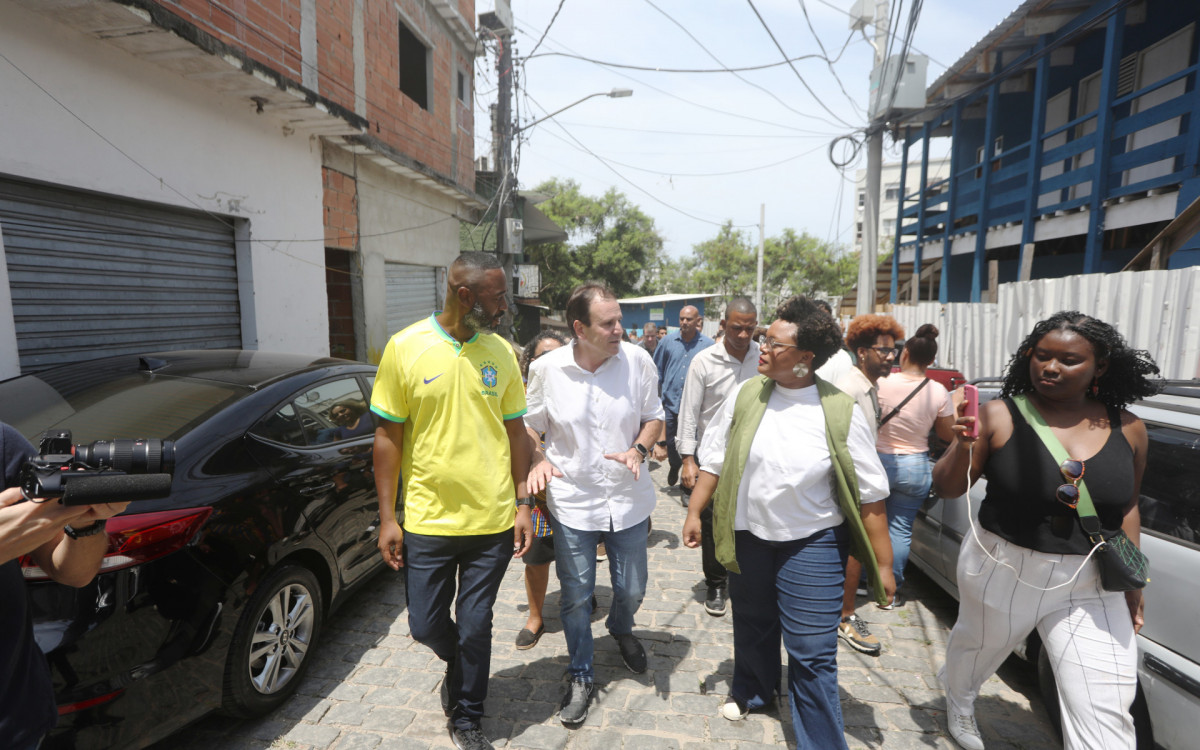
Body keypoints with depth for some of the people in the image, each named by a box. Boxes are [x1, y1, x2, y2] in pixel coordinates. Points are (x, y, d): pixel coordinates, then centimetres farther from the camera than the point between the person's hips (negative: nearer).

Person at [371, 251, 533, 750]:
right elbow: (388, 436, -3)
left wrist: (523, 505, 3)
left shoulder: (501, 352, -1)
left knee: (475, 627, 12)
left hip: (493, 521, 1)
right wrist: (387, 517, -4)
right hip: (427, 521, -1)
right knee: (426, 624, 13)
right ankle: (460, 665, 49)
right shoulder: (405, 348, -8)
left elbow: (515, 430, 5)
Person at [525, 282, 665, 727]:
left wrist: (638, 450, -17)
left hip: (628, 500, 1)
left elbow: (653, 417, 2)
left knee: (632, 590, 19)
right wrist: (538, 461, -17)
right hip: (572, 502, -1)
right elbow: (530, 426, 2)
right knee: (576, 598, 12)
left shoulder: (637, 361, -11)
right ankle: (581, 677, 38)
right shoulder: (546, 369, -12)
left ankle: (621, 630, 56)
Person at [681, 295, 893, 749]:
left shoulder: (840, 412, -13)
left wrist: (883, 564, -7)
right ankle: (752, 689, 53)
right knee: (752, 626, 23)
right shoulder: (746, 396, -5)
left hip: (813, 543, -3)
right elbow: (714, 460, 3)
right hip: (748, 536, 3)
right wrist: (695, 512, 2)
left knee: (812, 655, 2)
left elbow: (869, 495, -8)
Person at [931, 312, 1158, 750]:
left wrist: (1132, 584, 13)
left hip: (1091, 587, 2)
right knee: (977, 649, 24)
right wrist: (963, 446, -30)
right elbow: (946, 488, -11)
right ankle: (959, 701, 57)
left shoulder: (1128, 430, -3)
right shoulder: (999, 416, -14)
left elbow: (1126, 507, 11)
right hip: (1003, 572, -2)